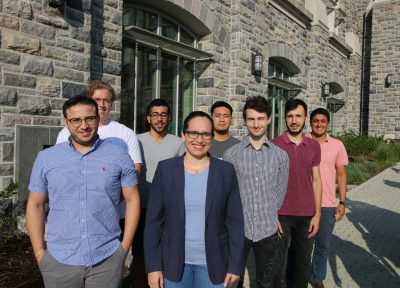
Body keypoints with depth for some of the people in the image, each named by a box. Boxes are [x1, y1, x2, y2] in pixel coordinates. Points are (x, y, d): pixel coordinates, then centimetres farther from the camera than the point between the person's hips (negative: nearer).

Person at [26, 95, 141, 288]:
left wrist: (124, 247, -3)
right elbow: (35, 205, 6)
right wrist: (39, 252, 2)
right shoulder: (46, 158, 1)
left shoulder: (119, 156, -4)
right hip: (58, 261, 2)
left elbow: (132, 199, 0)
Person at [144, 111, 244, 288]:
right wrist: (153, 266, -4)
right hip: (173, 263, 0)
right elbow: (154, 220, -2)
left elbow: (235, 222, -2)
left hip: (214, 264, 0)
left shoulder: (226, 171, -4)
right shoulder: (165, 169, -4)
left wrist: (235, 267, -4)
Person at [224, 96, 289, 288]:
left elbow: (280, 192, 8)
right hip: (238, 229, -1)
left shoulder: (280, 155, 1)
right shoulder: (231, 154, -3)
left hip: (268, 230, 2)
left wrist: (268, 214, 7)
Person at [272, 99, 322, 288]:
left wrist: (317, 214, 3)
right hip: (281, 214, -3)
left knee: (303, 263, 13)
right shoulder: (275, 145, -5)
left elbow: (316, 181, 8)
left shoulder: (314, 146, 5)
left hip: (306, 215, 3)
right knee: (276, 263, 6)